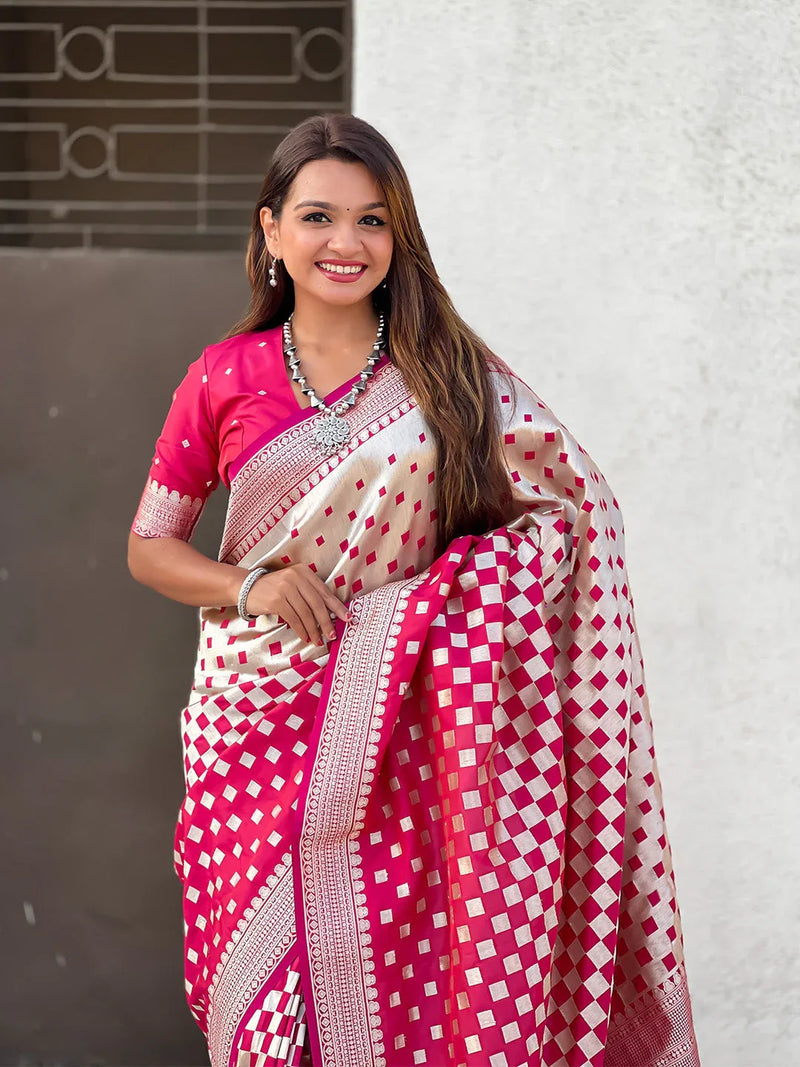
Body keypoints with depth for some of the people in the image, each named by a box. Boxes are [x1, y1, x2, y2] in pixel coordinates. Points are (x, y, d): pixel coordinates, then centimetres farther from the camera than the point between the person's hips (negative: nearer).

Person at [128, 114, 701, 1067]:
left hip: (403, 735, -1)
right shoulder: (224, 379, 4)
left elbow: (578, 507, 2)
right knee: (272, 980, 5)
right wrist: (249, 584, -9)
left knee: (405, 971, -2)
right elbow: (149, 546, 10)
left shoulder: (453, 374, 2)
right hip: (259, 722, 1)